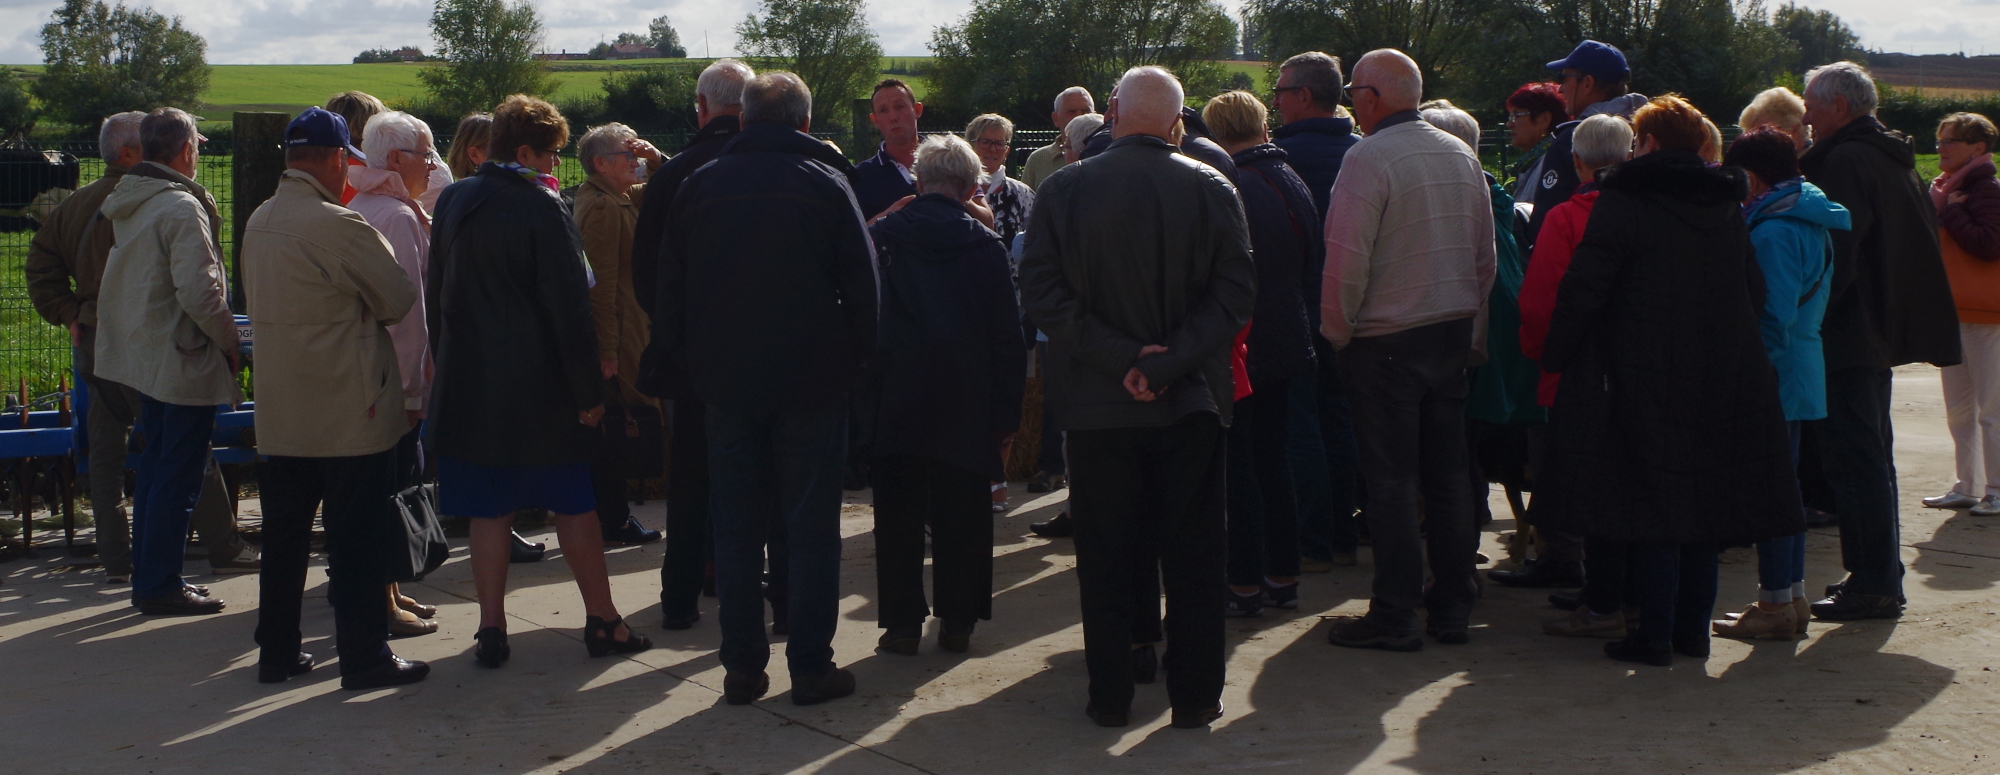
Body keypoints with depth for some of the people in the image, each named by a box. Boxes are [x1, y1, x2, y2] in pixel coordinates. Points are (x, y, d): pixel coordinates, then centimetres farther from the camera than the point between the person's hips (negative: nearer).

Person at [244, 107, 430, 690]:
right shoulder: (339, 226, -17)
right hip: (350, 412, -7)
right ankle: (364, 658, 6)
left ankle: (277, 652, 21)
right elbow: (398, 301, -10)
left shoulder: (259, 223, 7)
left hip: (280, 413, 7)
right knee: (357, 539, 1)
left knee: (284, 537, 14)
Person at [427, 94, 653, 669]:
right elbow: (570, 309, -15)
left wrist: (447, 366, 20)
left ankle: (492, 631, 7)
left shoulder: (452, 203, 6)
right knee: (575, 506, 7)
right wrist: (589, 391, -10)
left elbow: (435, 296, 14)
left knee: (488, 512, 7)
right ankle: (602, 622, 13)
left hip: (469, 385, 5)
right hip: (539, 386, -5)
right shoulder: (540, 209, -14)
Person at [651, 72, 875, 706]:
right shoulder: (826, 184, -4)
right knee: (812, 528, 3)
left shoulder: (699, 185, 4)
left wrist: (683, 365, 14)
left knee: (735, 529, 9)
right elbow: (862, 286, -6)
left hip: (725, 384, 3)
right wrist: (857, 361, 5)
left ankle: (742, 667, 12)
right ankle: (811, 667, 5)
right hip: (811, 383, -2)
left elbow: (667, 290, 7)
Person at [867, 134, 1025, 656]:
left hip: (896, 398, 0)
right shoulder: (987, 247, -1)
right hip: (967, 406, 0)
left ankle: (902, 623, 7)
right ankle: (958, 622, 11)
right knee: (960, 516, 7)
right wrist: (1007, 413, 5)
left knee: (899, 517, 5)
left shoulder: (881, 236, -1)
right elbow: (1009, 337, 0)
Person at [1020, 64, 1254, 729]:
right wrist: (1170, 362, -12)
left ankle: (1111, 695, 14)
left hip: (1097, 402, 0)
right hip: (1191, 401, 0)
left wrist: (1121, 357, -10)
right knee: (1192, 555, 9)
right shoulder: (1212, 189, -4)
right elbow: (1235, 293, -9)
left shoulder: (1062, 190, -4)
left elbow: (1042, 294, -9)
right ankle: (1195, 696, 13)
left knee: (1106, 556, 9)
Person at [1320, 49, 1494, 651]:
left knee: (1392, 481, -2)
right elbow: (1485, 254, 13)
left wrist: (1337, 330, -5)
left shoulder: (1369, 158, -14)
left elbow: (1347, 260, -18)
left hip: (1386, 341, -7)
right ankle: (1453, 607, 17)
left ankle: (1394, 617, 2)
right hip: (1453, 333, 7)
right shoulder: (1461, 155, 9)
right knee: (1448, 476, 11)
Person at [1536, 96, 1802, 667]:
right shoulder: (1729, 206, 10)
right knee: (1703, 500, 12)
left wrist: (1556, 355, -2)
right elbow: (1755, 292, 16)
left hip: (1645, 378, -5)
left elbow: (1584, 286, -11)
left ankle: (1655, 636, -1)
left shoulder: (1623, 200, -9)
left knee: (1652, 509, -2)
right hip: (1723, 378, 6)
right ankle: (1693, 629, 16)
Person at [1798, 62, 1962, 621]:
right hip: (1881, 332, 10)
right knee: (1873, 457, 17)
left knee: (1853, 461, -7)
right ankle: (1882, 575, 24)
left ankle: (1872, 584, -5)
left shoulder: (1846, 161, -16)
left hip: (1847, 337, -10)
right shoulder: (1892, 158, 15)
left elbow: (1836, 253, -23)